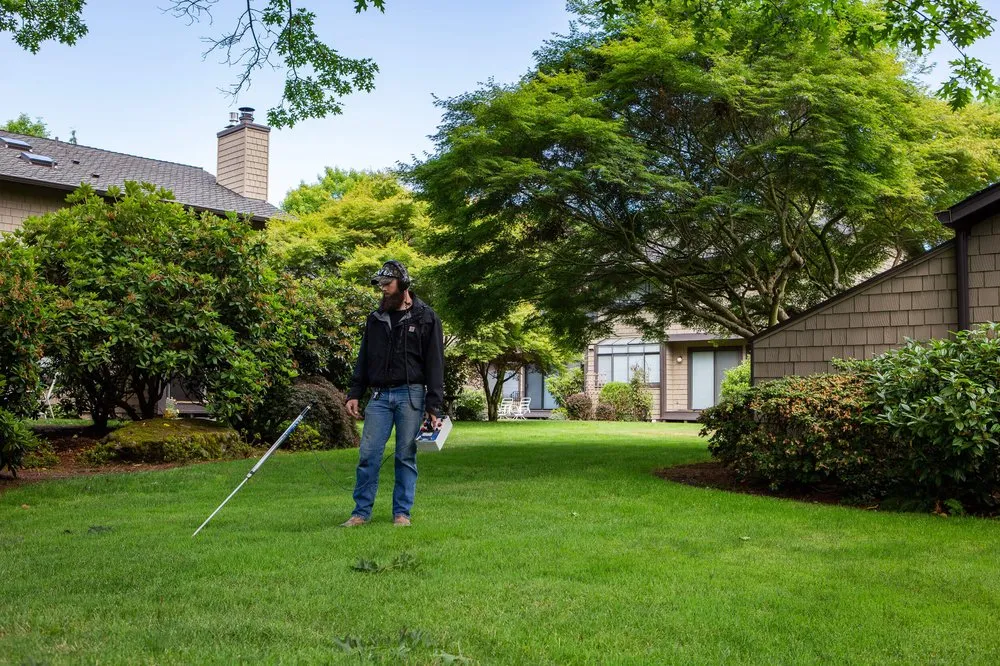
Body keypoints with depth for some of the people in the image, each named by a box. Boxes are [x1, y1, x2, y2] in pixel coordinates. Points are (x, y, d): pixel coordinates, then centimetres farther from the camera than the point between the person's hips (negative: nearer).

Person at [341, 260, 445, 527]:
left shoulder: (426, 318, 2)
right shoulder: (375, 319, 14)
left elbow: (435, 364, -2)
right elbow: (363, 360, 18)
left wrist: (433, 405, -8)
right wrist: (354, 393, 8)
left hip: (410, 395, -3)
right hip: (379, 396, 3)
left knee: (406, 456, 2)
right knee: (368, 455, -2)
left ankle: (402, 513, 10)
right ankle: (361, 512, 7)